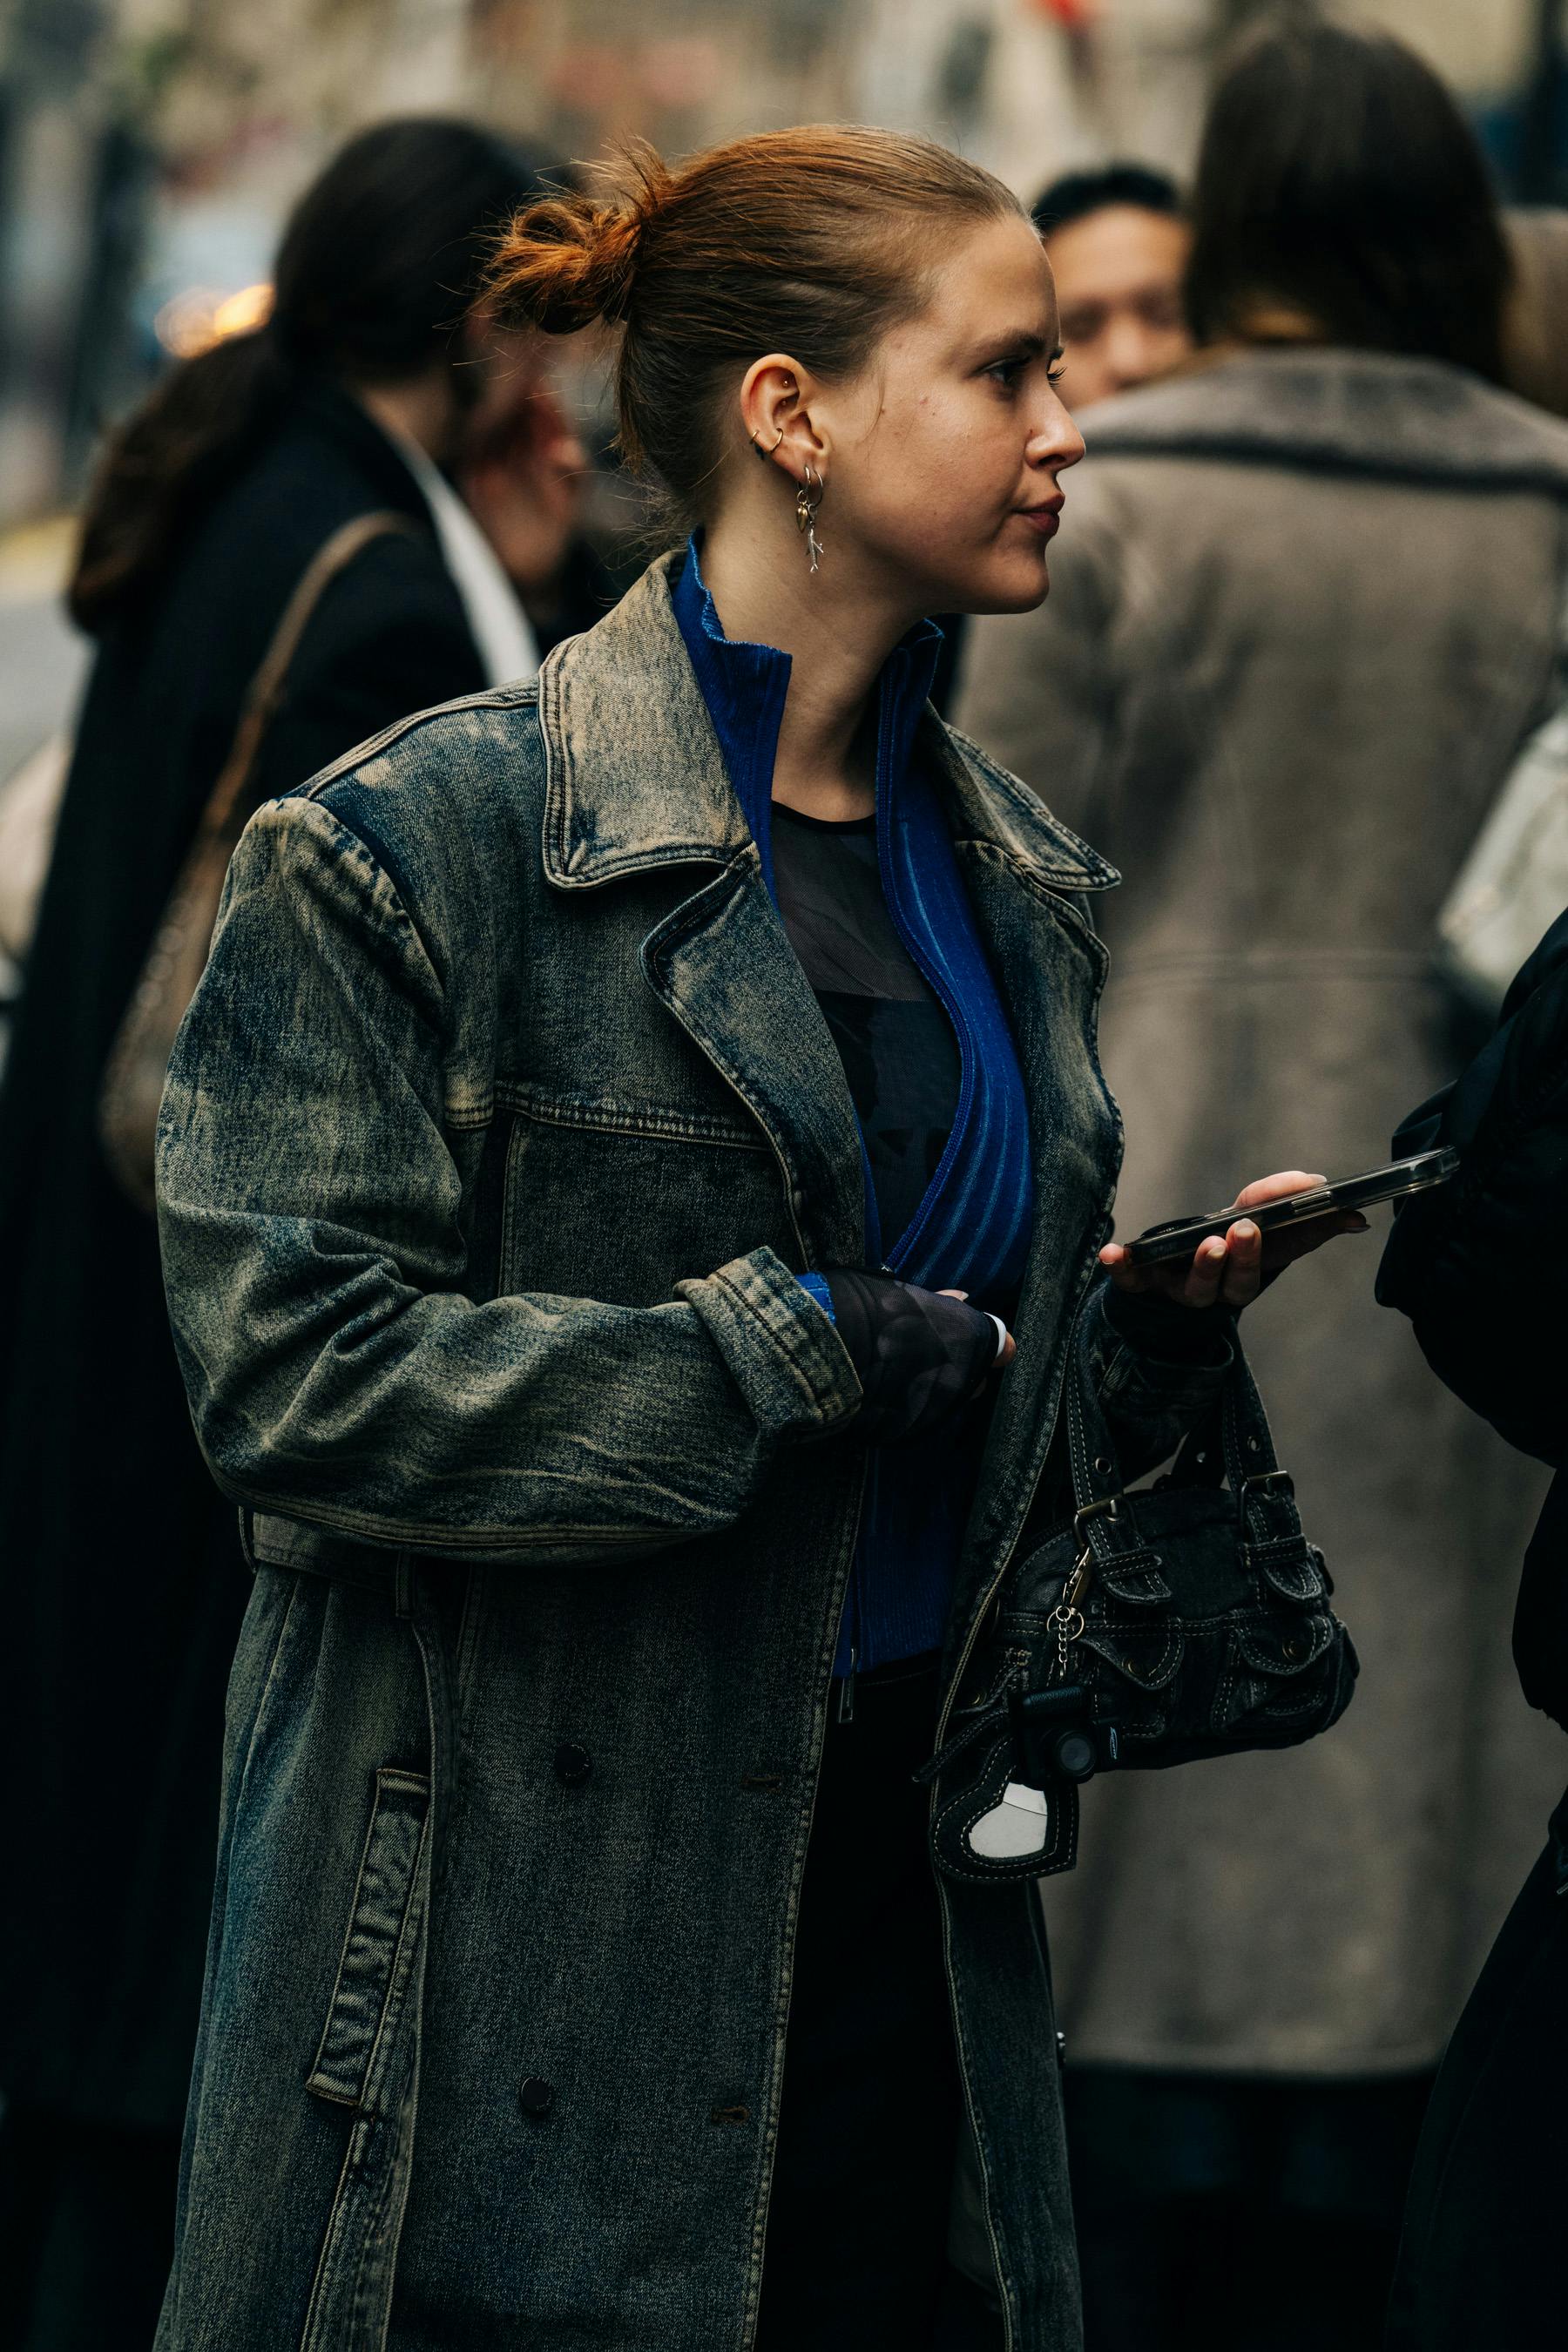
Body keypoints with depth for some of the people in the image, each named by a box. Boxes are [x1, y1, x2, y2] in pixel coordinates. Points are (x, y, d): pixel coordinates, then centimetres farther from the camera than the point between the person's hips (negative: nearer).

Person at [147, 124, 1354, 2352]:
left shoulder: (1011, 873, 13)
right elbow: (287, 1364, -16)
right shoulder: (417, 844, -9)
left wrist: (1157, 1328, -1)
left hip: (901, 1879, 6)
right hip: (518, 1899, -6)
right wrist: (782, 1349, -18)